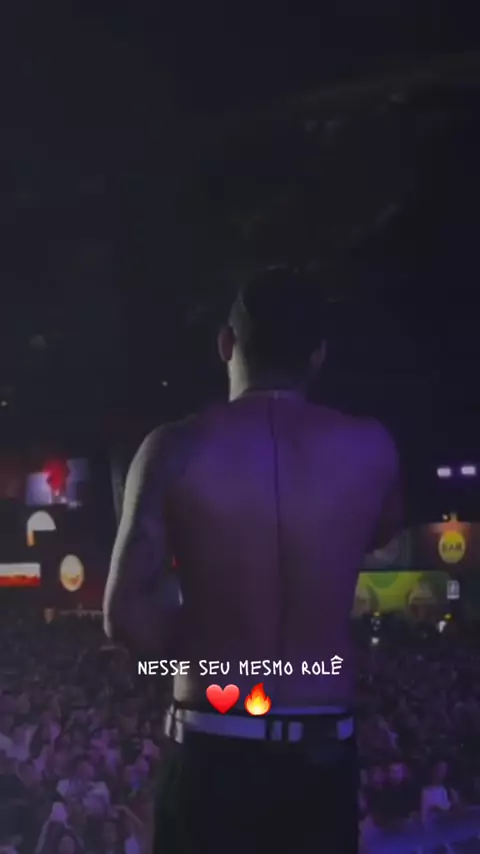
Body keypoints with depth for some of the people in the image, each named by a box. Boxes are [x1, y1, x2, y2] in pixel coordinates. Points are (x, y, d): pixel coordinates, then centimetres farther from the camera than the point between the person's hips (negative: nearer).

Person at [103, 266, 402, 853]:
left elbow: (127, 615, -12)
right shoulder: (371, 450, -2)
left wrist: (192, 648, 7)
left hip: (214, 749, -1)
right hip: (323, 753, 2)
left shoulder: (177, 449, -8)